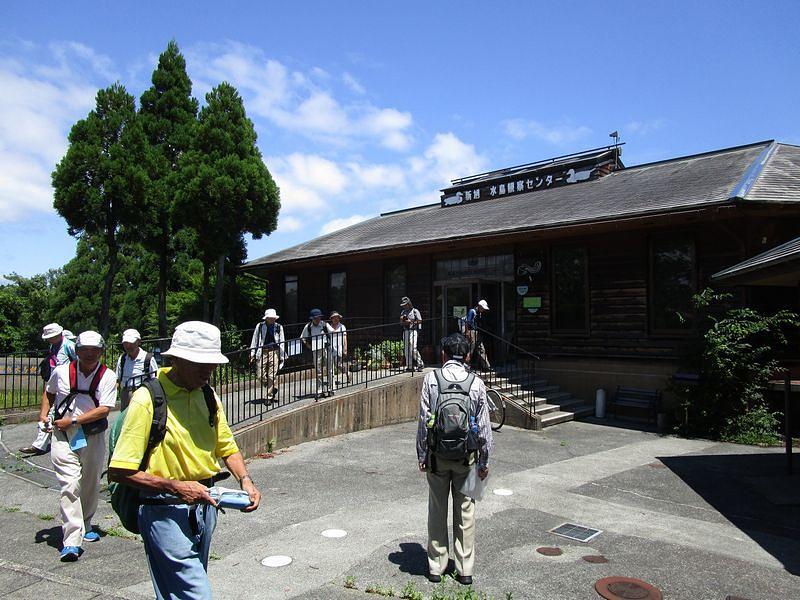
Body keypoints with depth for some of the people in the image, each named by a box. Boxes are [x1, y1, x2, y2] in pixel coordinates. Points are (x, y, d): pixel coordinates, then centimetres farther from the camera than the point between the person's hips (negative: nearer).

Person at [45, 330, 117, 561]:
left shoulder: (108, 377, -8)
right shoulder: (61, 372, -2)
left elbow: (104, 410, -15)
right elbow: (49, 392, 20)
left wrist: (73, 420, -17)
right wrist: (44, 412, 6)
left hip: (93, 436, 1)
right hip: (63, 437, -1)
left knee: (91, 485, 15)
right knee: (70, 485, -12)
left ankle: (85, 526, 39)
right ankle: (72, 541, -11)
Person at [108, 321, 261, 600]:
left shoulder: (208, 397, 6)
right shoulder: (148, 399, -16)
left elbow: (227, 448, 15)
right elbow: (119, 471, -17)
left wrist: (245, 480, -3)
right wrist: (177, 487, -22)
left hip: (204, 505, 7)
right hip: (165, 511, -7)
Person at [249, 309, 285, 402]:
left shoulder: (279, 327, 4)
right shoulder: (260, 326, 1)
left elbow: (281, 342, 10)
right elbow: (254, 340, 9)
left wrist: (282, 356, 7)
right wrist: (252, 354, 7)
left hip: (274, 353, 0)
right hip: (262, 353, 0)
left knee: (272, 376, -5)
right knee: (262, 376, 0)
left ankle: (270, 396, 8)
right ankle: (273, 390, 28)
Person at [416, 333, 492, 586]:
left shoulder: (431, 378, -7)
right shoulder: (476, 382, -4)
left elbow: (423, 419, -7)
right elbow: (483, 425, -2)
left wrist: (421, 455, 2)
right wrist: (484, 460, 7)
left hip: (437, 454, 0)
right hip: (466, 455, 1)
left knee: (437, 510, 13)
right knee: (465, 511, 12)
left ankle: (435, 567, 23)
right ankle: (465, 570, 21)